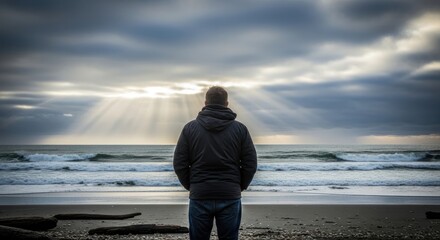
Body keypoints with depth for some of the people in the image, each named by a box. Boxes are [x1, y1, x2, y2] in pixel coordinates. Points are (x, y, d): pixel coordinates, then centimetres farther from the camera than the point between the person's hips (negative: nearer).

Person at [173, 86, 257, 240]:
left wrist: (190, 186, 11)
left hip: (199, 197, 0)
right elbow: (250, 164, -1)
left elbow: (179, 164, -2)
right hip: (230, 197, 0)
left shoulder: (190, 128, 0)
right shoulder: (240, 129, 1)